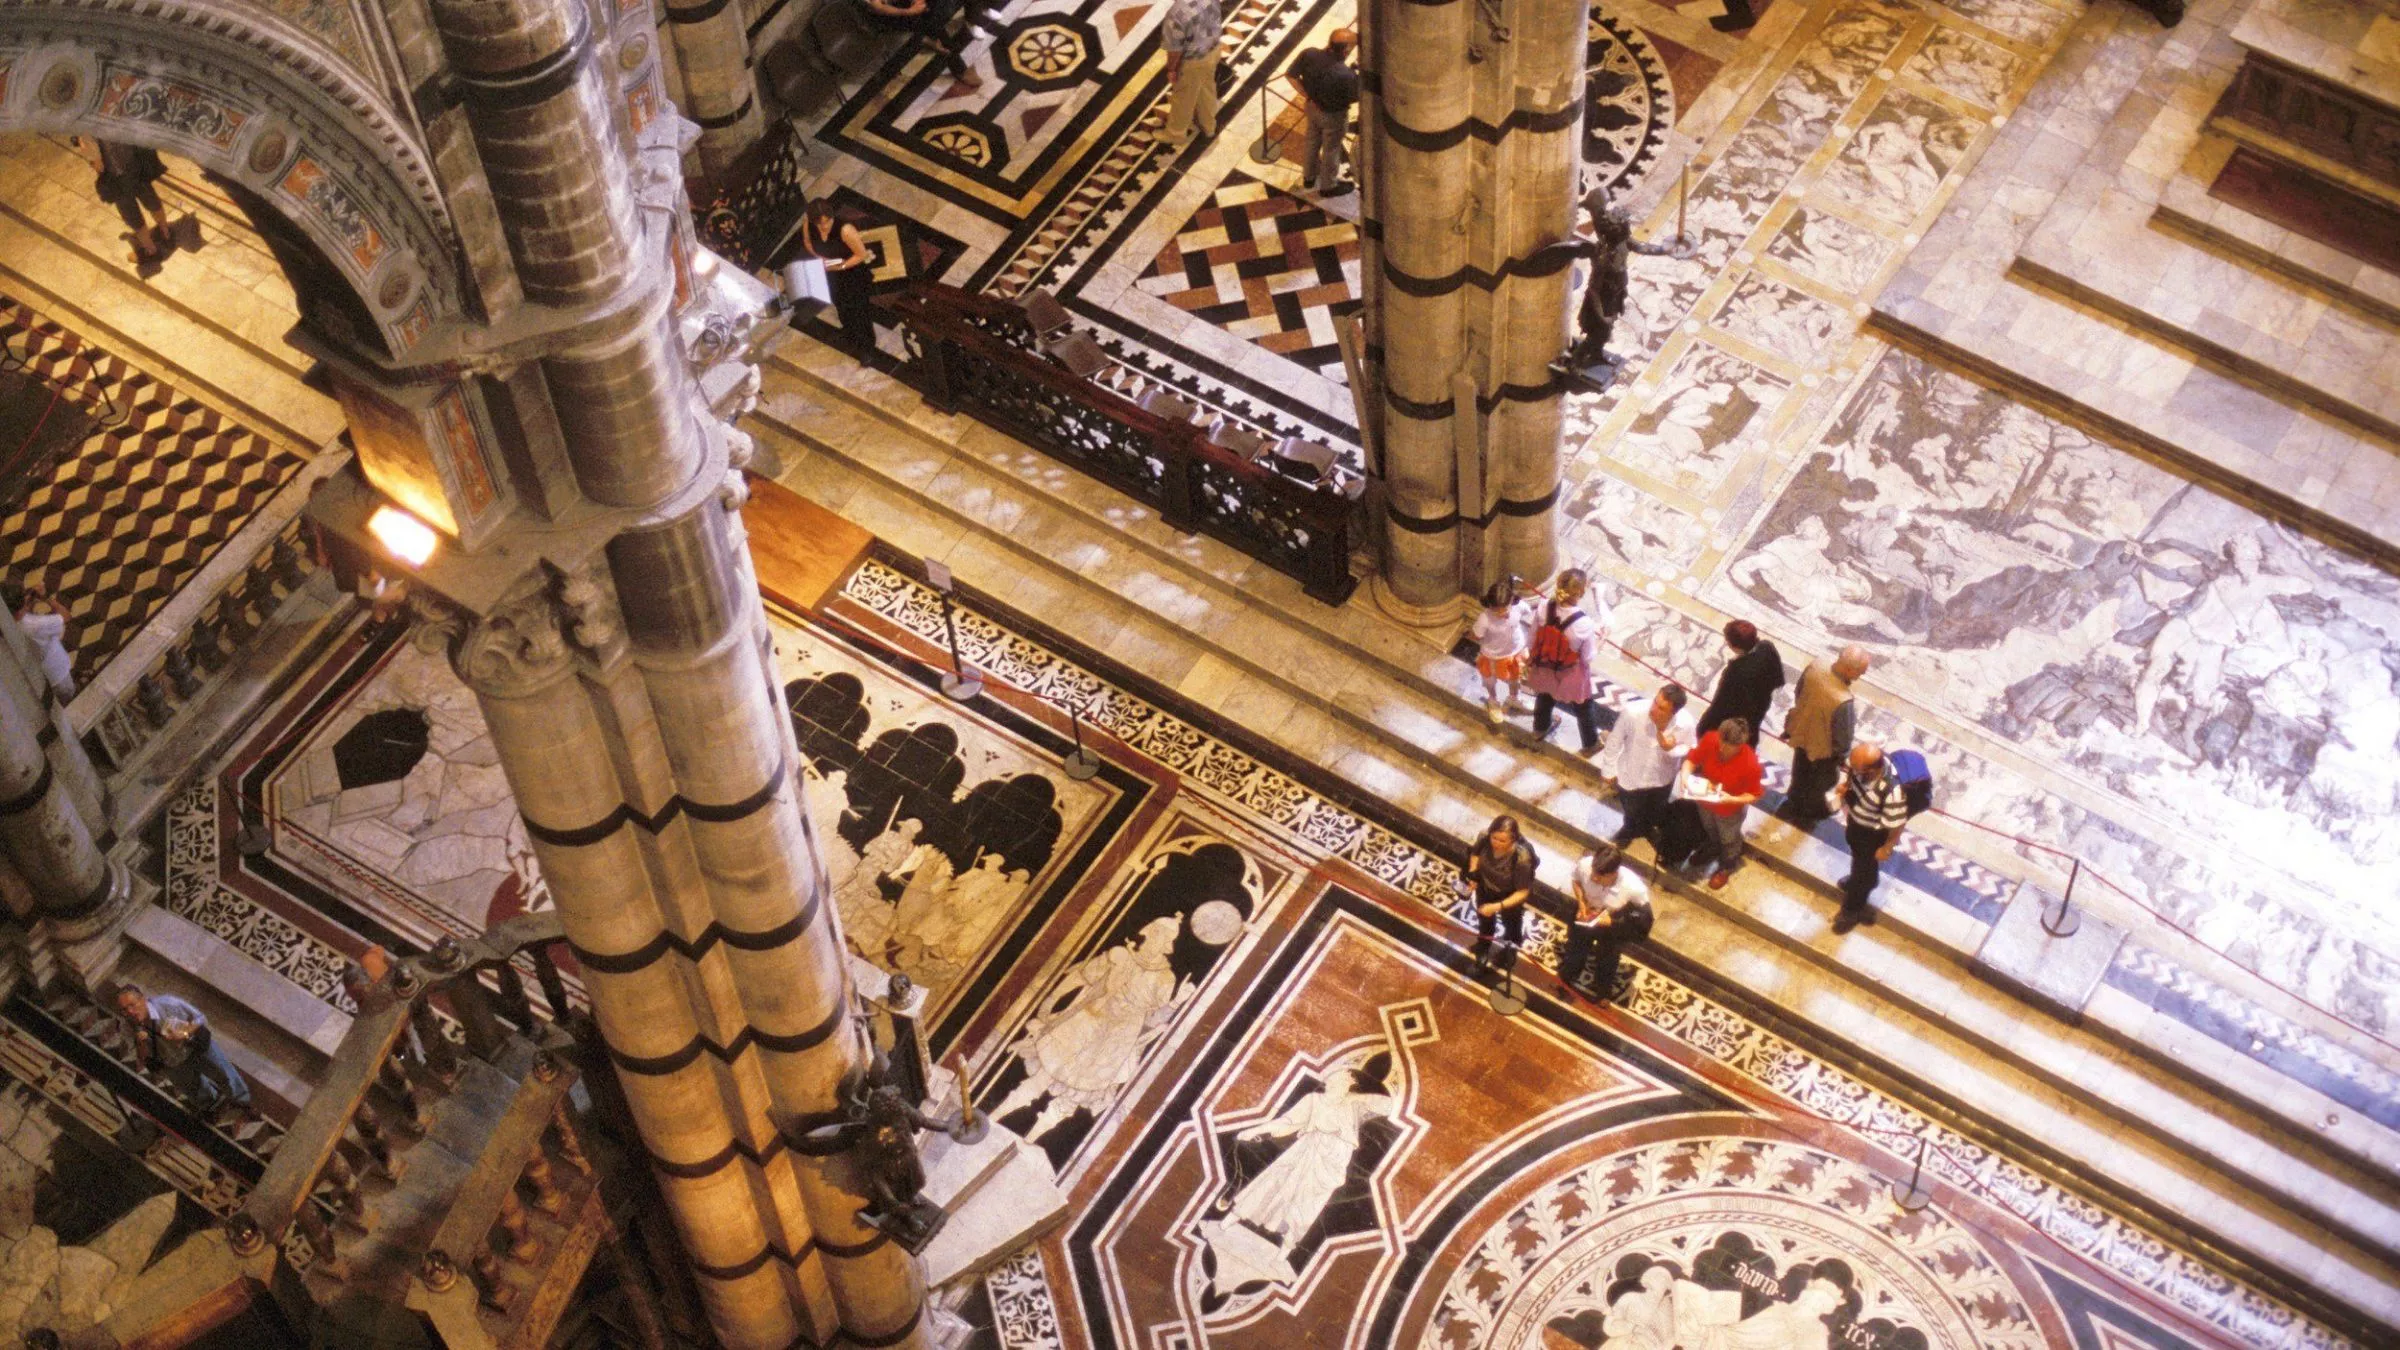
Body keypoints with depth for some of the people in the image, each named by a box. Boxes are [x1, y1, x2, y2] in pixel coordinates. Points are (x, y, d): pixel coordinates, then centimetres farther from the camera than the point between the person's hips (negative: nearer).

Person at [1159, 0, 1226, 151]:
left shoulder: (1178, 13, -37)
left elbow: (1175, 48, -24)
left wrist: (1171, 69, -7)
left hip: (1193, 61, -7)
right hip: (1213, 48, 7)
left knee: (1183, 99, 19)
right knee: (1207, 90, 30)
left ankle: (1176, 134, 41)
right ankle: (1208, 126, 52)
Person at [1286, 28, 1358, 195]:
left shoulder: (1309, 55, -25)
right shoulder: (1346, 75, -39)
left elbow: (1291, 76, -11)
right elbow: (1357, 97, -20)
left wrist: (1307, 96, -3)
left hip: (1313, 107, 5)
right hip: (1333, 115, -5)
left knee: (1312, 141, 30)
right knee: (1331, 149, 21)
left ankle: (1310, 176, 54)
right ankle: (1328, 186, 44)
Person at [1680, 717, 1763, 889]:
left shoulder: (1750, 764, -40)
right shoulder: (1710, 740, -32)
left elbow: (1755, 794, -23)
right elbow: (1692, 760, -13)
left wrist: (1732, 799, -38)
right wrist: (1685, 776, -33)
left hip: (1729, 810, -4)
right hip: (1705, 800, 4)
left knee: (1729, 840, 29)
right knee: (1710, 830, 37)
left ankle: (1727, 867, 61)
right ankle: (1713, 849, 71)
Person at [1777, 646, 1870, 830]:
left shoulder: (1814, 667, -28)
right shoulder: (1843, 702, -46)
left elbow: (1798, 694, -5)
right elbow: (1842, 737, -28)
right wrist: (1842, 757, -6)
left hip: (1802, 732, 6)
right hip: (1823, 747, -6)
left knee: (1801, 773, 35)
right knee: (1821, 780, 28)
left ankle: (1794, 804, 63)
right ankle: (1807, 815, 55)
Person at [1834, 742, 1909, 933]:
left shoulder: (1891, 790, -45)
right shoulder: (1864, 762, -28)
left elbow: (1897, 823, -28)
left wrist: (1887, 848, -14)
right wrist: (1844, 787, -20)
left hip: (1873, 833, -6)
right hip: (1855, 819, 6)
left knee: (1865, 867, 21)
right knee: (1857, 853, 35)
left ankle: (1853, 910, 47)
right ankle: (1857, 880, 67)